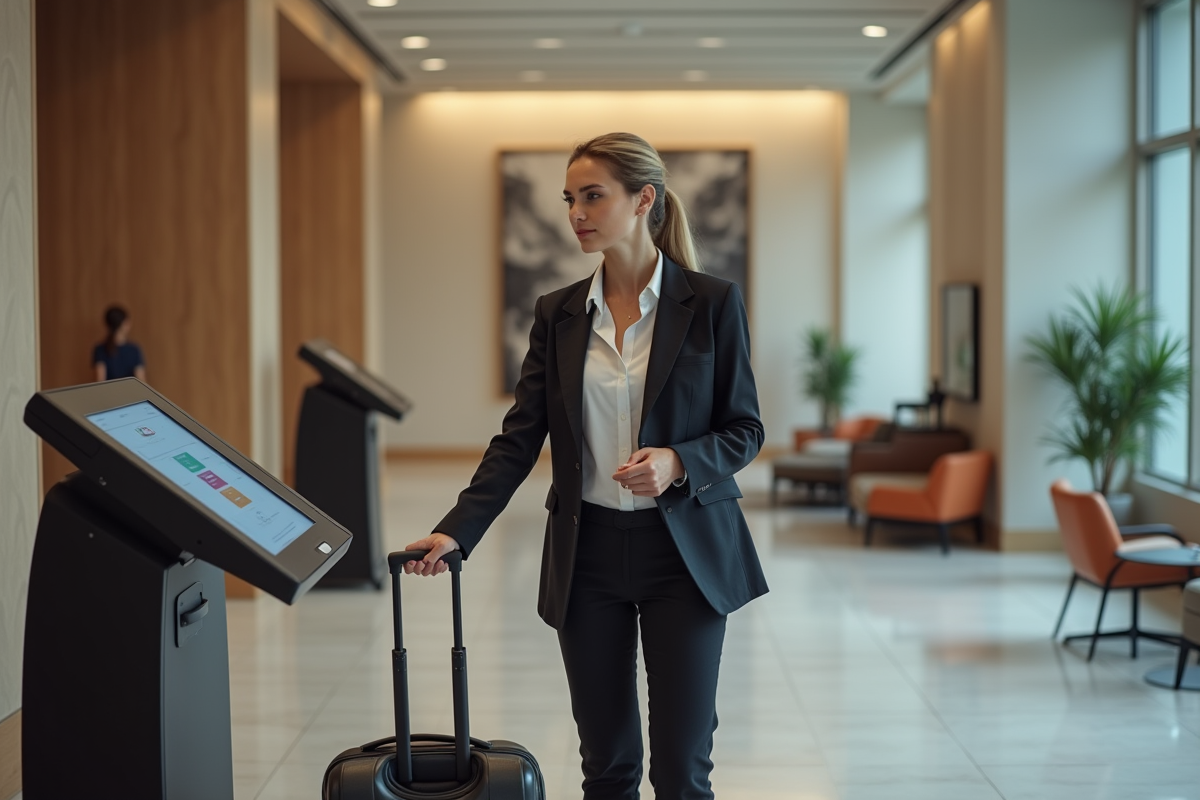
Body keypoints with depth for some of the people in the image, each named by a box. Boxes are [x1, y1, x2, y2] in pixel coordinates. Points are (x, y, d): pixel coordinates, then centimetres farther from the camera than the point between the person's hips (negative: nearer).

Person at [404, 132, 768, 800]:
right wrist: (457, 531, -10)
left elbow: (745, 429, -2)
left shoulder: (713, 302, -5)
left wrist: (678, 463, -21)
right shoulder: (558, 313, 5)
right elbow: (520, 438, 1)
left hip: (684, 551, -3)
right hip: (588, 553, 3)